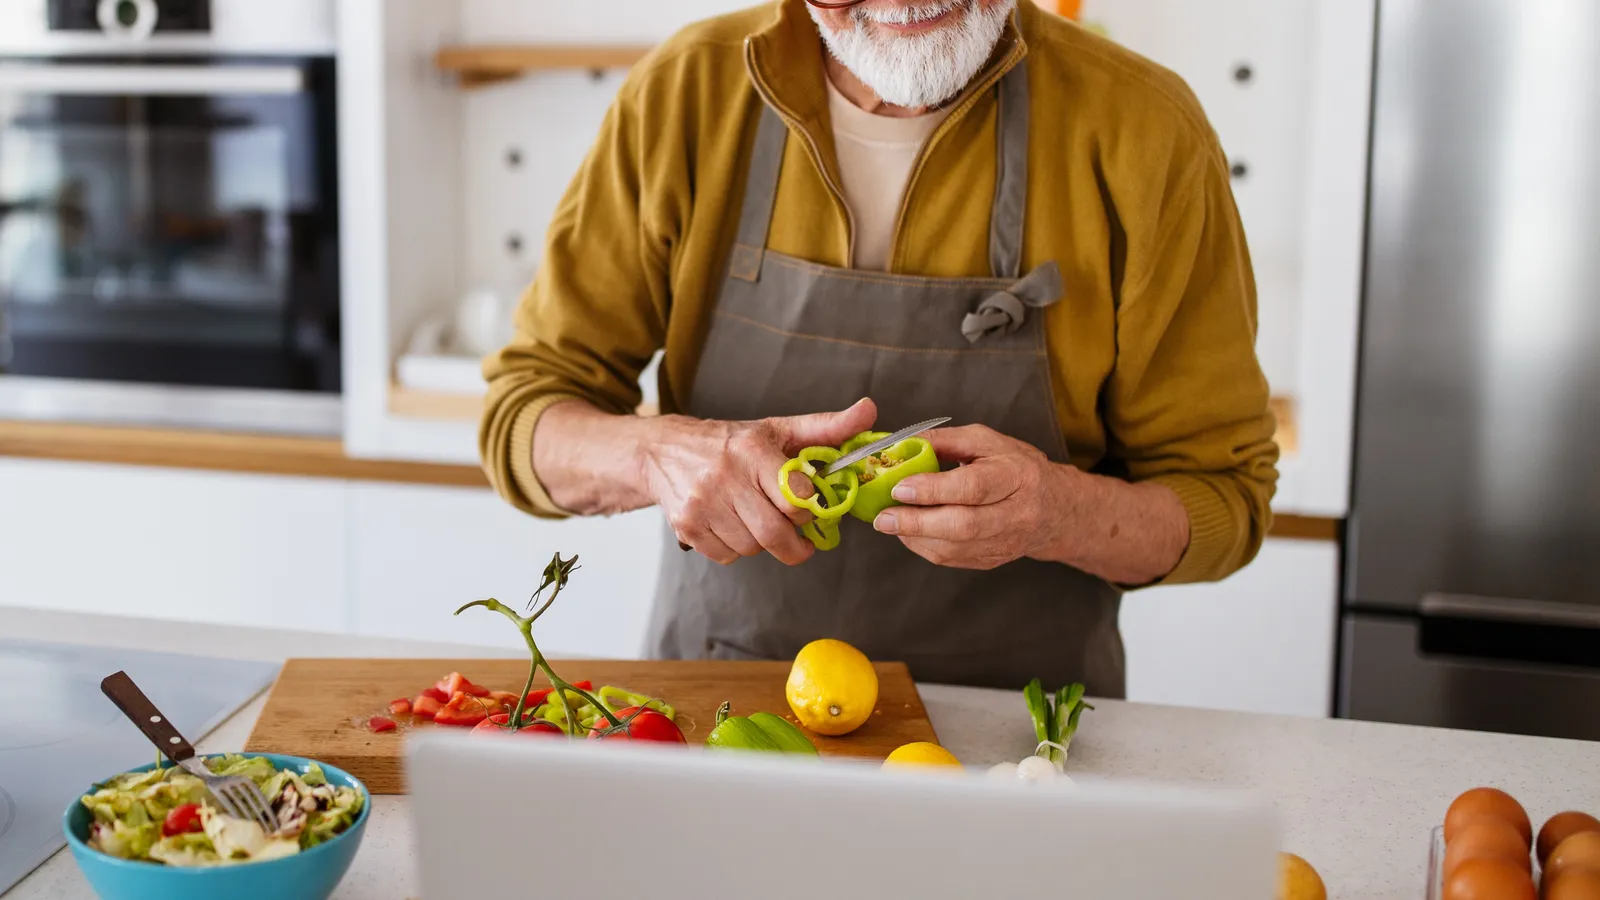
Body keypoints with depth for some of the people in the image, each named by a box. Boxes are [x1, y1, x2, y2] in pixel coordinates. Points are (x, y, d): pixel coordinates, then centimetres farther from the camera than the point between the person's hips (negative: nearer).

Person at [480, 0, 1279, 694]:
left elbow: (1226, 494, -3)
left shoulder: (1144, 130, -9)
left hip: (1010, 729, -1)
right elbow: (524, 415, 0)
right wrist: (663, 454, -22)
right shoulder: (683, 94, -4)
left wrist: (1063, 514, -24)